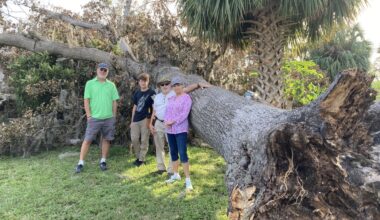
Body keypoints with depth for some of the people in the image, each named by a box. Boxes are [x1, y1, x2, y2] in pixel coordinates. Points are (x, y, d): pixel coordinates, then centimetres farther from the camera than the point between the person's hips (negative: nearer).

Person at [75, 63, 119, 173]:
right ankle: (81, 162, 7)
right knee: (87, 140, 0)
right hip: (94, 118, -2)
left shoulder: (111, 85, 7)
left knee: (106, 139, 8)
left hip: (109, 118, 2)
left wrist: (114, 116, 5)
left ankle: (103, 161, 20)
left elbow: (114, 102, 9)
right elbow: (86, 100, -2)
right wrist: (89, 115, -8)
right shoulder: (90, 83, 1)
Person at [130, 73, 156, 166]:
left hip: (145, 119, -5)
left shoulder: (152, 93, -2)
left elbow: (154, 107, -3)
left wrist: (149, 119, -10)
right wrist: (132, 121, 13)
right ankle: (138, 157, 22)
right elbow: (134, 107, 16)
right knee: (134, 139, 5)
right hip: (136, 119, 5)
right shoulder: (137, 93, 13)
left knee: (144, 140, 0)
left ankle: (142, 159, 10)